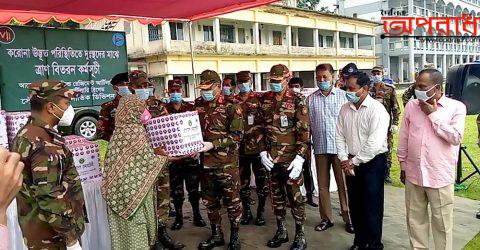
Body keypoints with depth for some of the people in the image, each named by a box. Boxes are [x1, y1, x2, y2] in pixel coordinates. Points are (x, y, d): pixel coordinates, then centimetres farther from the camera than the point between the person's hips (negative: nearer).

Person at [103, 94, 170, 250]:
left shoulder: (120, 130, 7)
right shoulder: (136, 131, -16)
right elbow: (148, 160, -14)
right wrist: (169, 158, 0)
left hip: (120, 186, 7)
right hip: (135, 187, -7)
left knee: (124, 228, 16)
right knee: (136, 228, 4)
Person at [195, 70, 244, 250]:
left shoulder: (231, 105, -9)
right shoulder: (198, 104, 7)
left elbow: (237, 134, -14)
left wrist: (213, 144, -21)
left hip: (227, 162, -5)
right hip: (205, 161, 6)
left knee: (232, 200, 6)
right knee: (209, 201, 15)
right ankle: (216, 236, 32)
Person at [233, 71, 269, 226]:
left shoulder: (260, 99, 0)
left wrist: (266, 145, -9)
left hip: (258, 147, -2)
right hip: (240, 149, 2)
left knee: (262, 181, 6)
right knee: (243, 182, 11)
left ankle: (261, 211, 21)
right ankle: (246, 211, 25)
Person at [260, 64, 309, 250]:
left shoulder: (297, 100, -7)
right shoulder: (265, 100, 7)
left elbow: (304, 131, -10)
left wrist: (300, 157, -17)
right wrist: (262, 151, 3)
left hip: (291, 158, -5)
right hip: (271, 157, 5)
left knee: (294, 196, 4)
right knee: (276, 194, 14)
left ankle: (300, 235, 19)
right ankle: (281, 231, 30)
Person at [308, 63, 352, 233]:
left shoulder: (343, 95, 1)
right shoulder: (311, 99, 7)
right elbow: (308, 124, 8)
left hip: (340, 146, -2)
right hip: (320, 147, 3)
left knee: (343, 184, 2)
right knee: (323, 185, 10)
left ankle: (348, 218, 16)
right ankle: (326, 218, 23)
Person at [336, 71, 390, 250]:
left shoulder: (376, 109, -15)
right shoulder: (345, 109, 5)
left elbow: (374, 143, -21)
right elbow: (339, 136, 7)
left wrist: (354, 162, -15)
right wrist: (345, 160, -4)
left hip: (373, 162, -6)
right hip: (351, 163, 6)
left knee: (372, 206, 3)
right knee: (355, 205, 14)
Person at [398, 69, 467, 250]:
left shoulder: (456, 107, -5)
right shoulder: (411, 106, 3)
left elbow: (456, 137, -17)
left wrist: (433, 114, -14)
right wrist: (403, 166, 12)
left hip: (440, 176, -3)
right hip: (413, 174, 4)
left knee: (442, 222, 8)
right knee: (415, 219, 16)